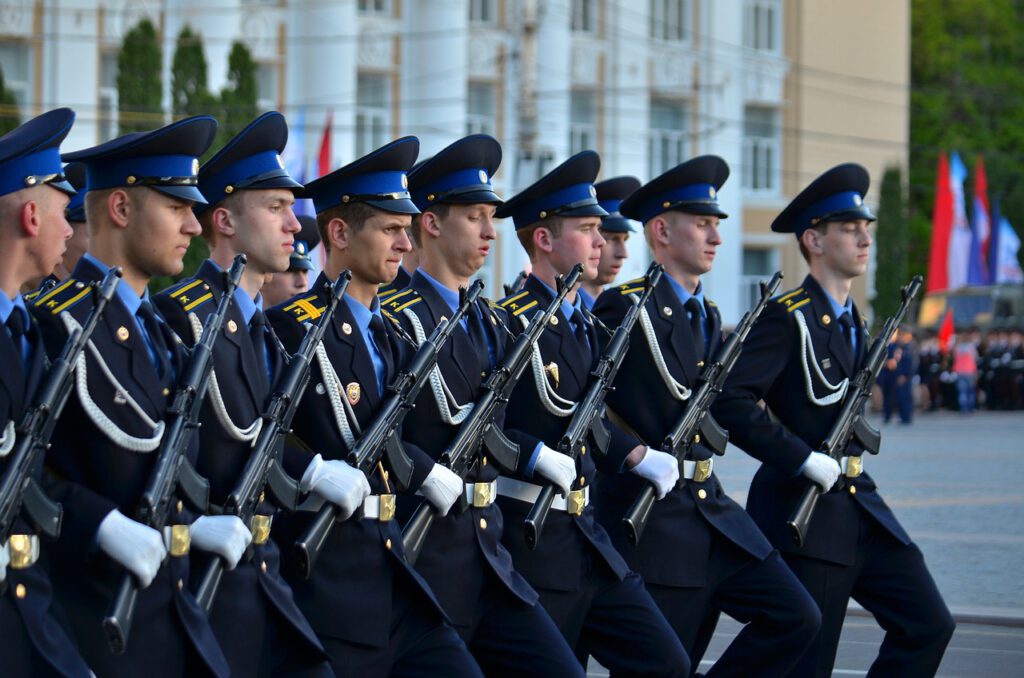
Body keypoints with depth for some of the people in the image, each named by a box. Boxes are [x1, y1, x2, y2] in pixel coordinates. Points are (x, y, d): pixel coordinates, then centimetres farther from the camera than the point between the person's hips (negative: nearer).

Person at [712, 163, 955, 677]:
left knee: (928, 625, 0)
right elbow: (730, 401, -23)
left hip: (860, 508, 8)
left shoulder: (853, 321, 14)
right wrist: (803, 459, -23)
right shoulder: (786, 318, -12)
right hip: (802, 516, -8)